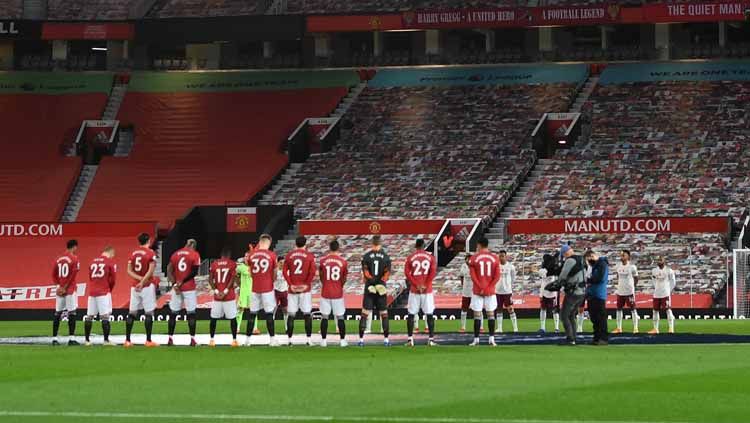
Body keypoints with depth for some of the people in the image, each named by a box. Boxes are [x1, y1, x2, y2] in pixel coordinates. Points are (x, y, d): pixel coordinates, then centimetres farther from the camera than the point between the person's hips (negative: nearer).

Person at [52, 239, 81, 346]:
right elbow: (73, 275, -13)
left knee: (57, 313, 7)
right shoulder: (74, 258, -7)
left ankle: (54, 338, 6)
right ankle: (71, 338, -10)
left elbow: (53, 275, 9)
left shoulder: (58, 259, 11)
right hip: (70, 289, -6)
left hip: (60, 290, 6)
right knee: (72, 313, -5)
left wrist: (59, 286, 5)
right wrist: (65, 288, -10)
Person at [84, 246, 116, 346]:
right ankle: (106, 340, -15)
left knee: (89, 316, 7)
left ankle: (87, 340, 10)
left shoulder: (93, 261, 14)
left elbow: (90, 277, 14)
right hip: (104, 293, -5)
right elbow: (112, 278, -2)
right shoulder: (110, 262, -2)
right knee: (105, 316, -9)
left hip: (92, 292, 5)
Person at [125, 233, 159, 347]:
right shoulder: (150, 253, -6)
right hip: (147, 286, -5)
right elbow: (151, 270, -17)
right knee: (149, 313, -2)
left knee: (132, 313, 6)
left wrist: (140, 278, -6)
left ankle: (127, 340, 5)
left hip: (134, 286, 5)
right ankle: (148, 341, -3)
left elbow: (129, 271, 3)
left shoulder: (133, 253, 9)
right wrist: (143, 282, -18)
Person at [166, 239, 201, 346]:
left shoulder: (175, 254, 8)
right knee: (191, 313, 1)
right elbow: (194, 273, -9)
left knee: (173, 313, 8)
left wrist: (174, 284, -7)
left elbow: (169, 271, 0)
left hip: (176, 287, 3)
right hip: (189, 288, -3)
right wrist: (182, 282, -4)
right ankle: (192, 339, -2)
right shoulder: (195, 255, -3)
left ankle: (170, 339, 7)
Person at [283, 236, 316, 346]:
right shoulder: (309, 255, 0)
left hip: (293, 289, 2)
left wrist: (290, 284, -1)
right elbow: (312, 271, -11)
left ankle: (290, 339, 4)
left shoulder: (289, 255, 5)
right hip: (305, 289, -1)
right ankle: (308, 339, -2)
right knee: (307, 314, 3)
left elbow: (285, 272, -2)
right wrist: (307, 284, -6)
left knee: (291, 315, 5)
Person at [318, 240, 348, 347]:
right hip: (338, 293, 0)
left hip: (325, 292, 0)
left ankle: (323, 340, 6)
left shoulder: (323, 260, -4)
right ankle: (342, 340, 8)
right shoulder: (343, 261, -6)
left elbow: (321, 277, 8)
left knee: (324, 316, 7)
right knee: (340, 317, 7)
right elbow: (344, 279, 4)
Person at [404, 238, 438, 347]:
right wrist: (426, 285, -7)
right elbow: (433, 272, -7)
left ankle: (410, 339, 2)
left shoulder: (410, 258, 2)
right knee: (429, 315, 3)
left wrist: (416, 285, -7)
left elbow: (407, 273, -6)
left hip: (414, 290, 0)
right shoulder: (430, 257, 3)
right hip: (427, 290, 0)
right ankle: (431, 339, -1)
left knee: (411, 315, 6)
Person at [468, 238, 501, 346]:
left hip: (477, 291, -2)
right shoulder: (495, 258, 3)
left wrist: (481, 288, -8)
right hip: (490, 291, 2)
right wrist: (489, 288, -5)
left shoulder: (474, 258, -3)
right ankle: (491, 339, 1)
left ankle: (476, 339, -1)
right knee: (491, 314, 6)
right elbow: (497, 276, -2)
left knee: (477, 315, 1)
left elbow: (473, 276, -8)